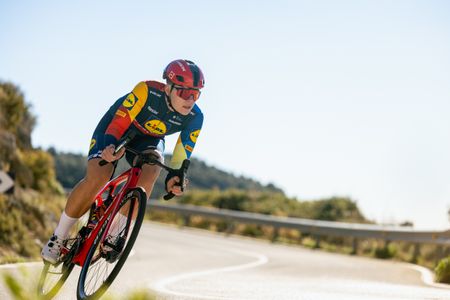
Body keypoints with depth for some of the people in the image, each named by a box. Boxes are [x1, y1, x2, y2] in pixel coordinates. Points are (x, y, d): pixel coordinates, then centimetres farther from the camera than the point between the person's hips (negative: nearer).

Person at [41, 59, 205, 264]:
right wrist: (110, 146, -52)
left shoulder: (194, 118, -22)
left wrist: (174, 178, -34)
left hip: (149, 140, 3)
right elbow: (118, 122, -33)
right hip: (114, 130, -3)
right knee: (97, 178, -26)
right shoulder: (147, 91, -35)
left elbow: (182, 155, -16)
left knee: (150, 174, -30)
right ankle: (58, 237, -8)